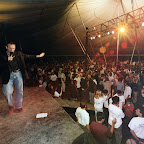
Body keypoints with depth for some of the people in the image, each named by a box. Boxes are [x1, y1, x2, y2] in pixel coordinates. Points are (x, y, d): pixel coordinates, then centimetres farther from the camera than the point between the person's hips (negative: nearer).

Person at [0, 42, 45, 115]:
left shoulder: (18, 54, 10)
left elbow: (27, 56, 15)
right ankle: (10, 105, 23)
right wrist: (8, 61, -21)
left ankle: (18, 107, 26)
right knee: (7, 91, -7)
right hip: (9, 75, -2)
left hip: (18, 74, 2)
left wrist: (38, 56, 13)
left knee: (19, 91, 6)